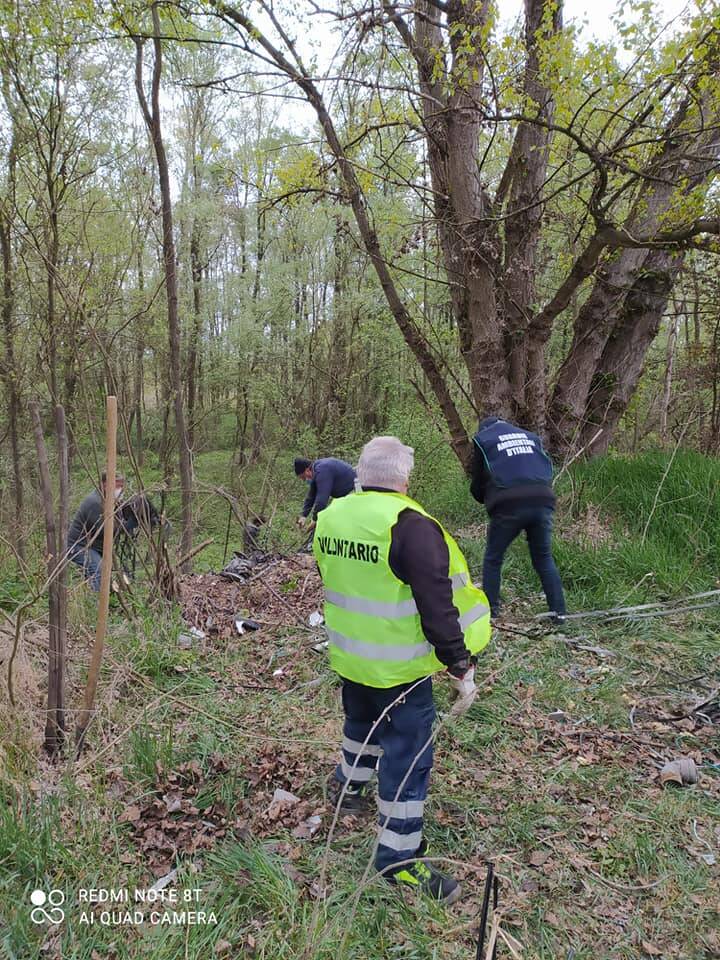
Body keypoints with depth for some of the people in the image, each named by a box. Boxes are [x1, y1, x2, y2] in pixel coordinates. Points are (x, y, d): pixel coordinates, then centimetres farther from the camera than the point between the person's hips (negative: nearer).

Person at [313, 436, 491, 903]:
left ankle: (350, 784, 54)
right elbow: (437, 606, -23)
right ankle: (400, 856, 18)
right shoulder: (411, 526, -24)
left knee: (362, 722, 31)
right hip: (399, 668, -7)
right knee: (408, 756, 6)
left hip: (348, 656, 8)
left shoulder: (331, 517, 0)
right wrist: (461, 666, -15)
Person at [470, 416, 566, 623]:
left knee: (493, 559, 14)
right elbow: (547, 469, 25)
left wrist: (486, 499, 35)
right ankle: (559, 611, 13)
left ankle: (490, 611, 14)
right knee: (544, 558, 16)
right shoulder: (530, 436, 25)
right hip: (542, 501, 3)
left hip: (508, 505, -3)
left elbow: (477, 483, 17)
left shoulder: (482, 439, 15)